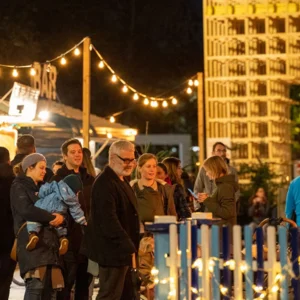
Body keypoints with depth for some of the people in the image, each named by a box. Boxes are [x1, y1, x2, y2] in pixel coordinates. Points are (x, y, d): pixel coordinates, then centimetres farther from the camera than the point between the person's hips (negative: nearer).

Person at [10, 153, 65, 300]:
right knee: (35, 285, -19)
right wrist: (51, 217, -8)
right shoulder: (19, 186, 3)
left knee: (51, 287, 1)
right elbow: (26, 210, -15)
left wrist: (60, 217, -4)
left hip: (49, 242, 8)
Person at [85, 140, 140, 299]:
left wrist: (131, 246, 17)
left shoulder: (122, 180, 15)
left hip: (124, 249, 10)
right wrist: (128, 247, -25)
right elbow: (109, 220, -25)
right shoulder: (105, 183, -18)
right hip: (113, 250, -10)